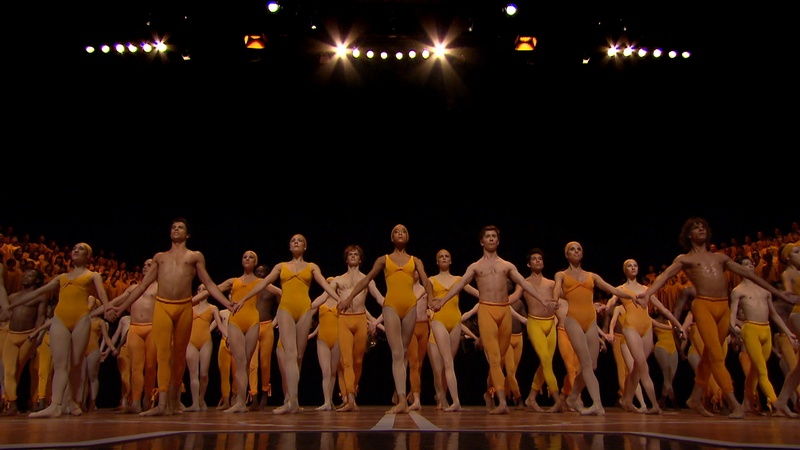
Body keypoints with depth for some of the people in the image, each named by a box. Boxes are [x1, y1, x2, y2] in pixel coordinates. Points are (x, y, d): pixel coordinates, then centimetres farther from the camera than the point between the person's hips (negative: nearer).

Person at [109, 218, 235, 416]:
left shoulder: (195, 256, 14)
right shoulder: (159, 257, 19)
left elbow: (209, 284, 9)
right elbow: (143, 285, 20)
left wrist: (227, 303, -2)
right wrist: (122, 306, 16)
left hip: (184, 307, -1)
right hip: (162, 306, 1)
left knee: (179, 353, 5)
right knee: (163, 353, -9)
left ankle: (174, 401, 15)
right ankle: (162, 404, -13)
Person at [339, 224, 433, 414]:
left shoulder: (415, 261, 16)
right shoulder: (384, 259, 15)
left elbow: (425, 281, 2)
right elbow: (367, 279, 12)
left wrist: (431, 297, -18)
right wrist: (349, 297, 3)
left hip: (410, 306, 2)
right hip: (391, 306, -2)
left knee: (403, 352, 8)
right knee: (397, 353, -11)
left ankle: (398, 394, 17)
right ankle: (402, 400, -18)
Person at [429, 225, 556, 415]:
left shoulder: (507, 266, 17)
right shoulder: (475, 267, 11)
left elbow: (524, 283, 8)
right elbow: (459, 284, 0)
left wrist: (542, 298, -5)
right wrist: (443, 300, -14)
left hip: (505, 311, 3)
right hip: (486, 310, -3)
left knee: (499, 357, 8)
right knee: (493, 357, -11)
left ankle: (490, 393, 25)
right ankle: (502, 402, -17)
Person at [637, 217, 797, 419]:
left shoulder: (720, 257, 21)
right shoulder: (684, 259, 8)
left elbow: (747, 273, 22)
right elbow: (665, 275, -6)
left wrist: (776, 291, 22)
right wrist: (647, 292, -24)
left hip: (724, 307, 5)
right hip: (703, 306, -5)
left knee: (710, 355, 10)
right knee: (717, 355, -12)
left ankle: (695, 399, 20)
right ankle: (734, 404, -14)